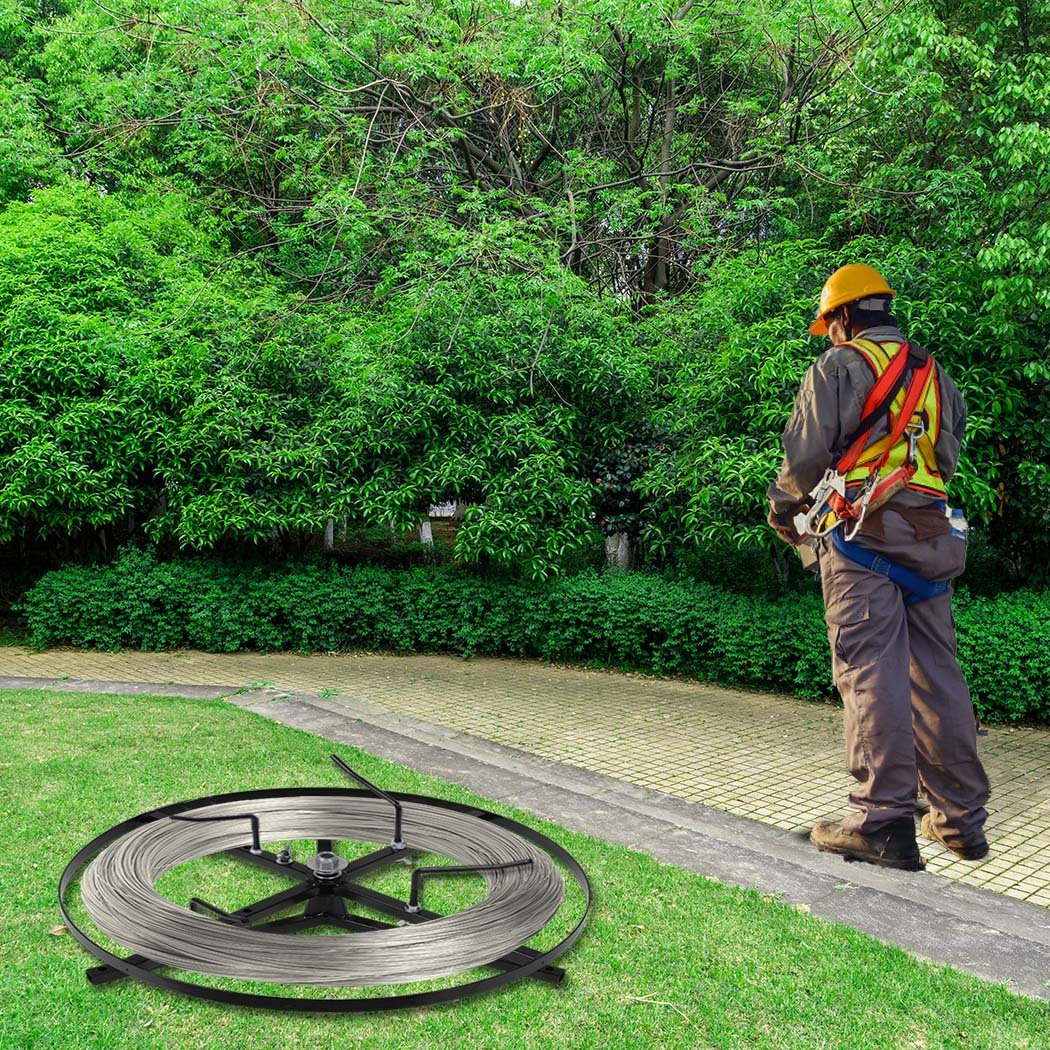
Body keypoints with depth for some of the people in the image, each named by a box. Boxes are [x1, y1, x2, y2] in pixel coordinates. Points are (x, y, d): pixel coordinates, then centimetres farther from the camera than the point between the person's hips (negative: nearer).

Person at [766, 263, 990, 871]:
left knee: (872, 674, -8)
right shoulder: (937, 376, 21)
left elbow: (806, 454, -4)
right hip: (932, 537, 6)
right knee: (936, 673, 9)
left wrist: (784, 512, 13)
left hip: (862, 534, -6)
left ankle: (885, 822, -10)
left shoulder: (841, 366, 1)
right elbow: (948, 459, 21)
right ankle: (962, 818, 14)